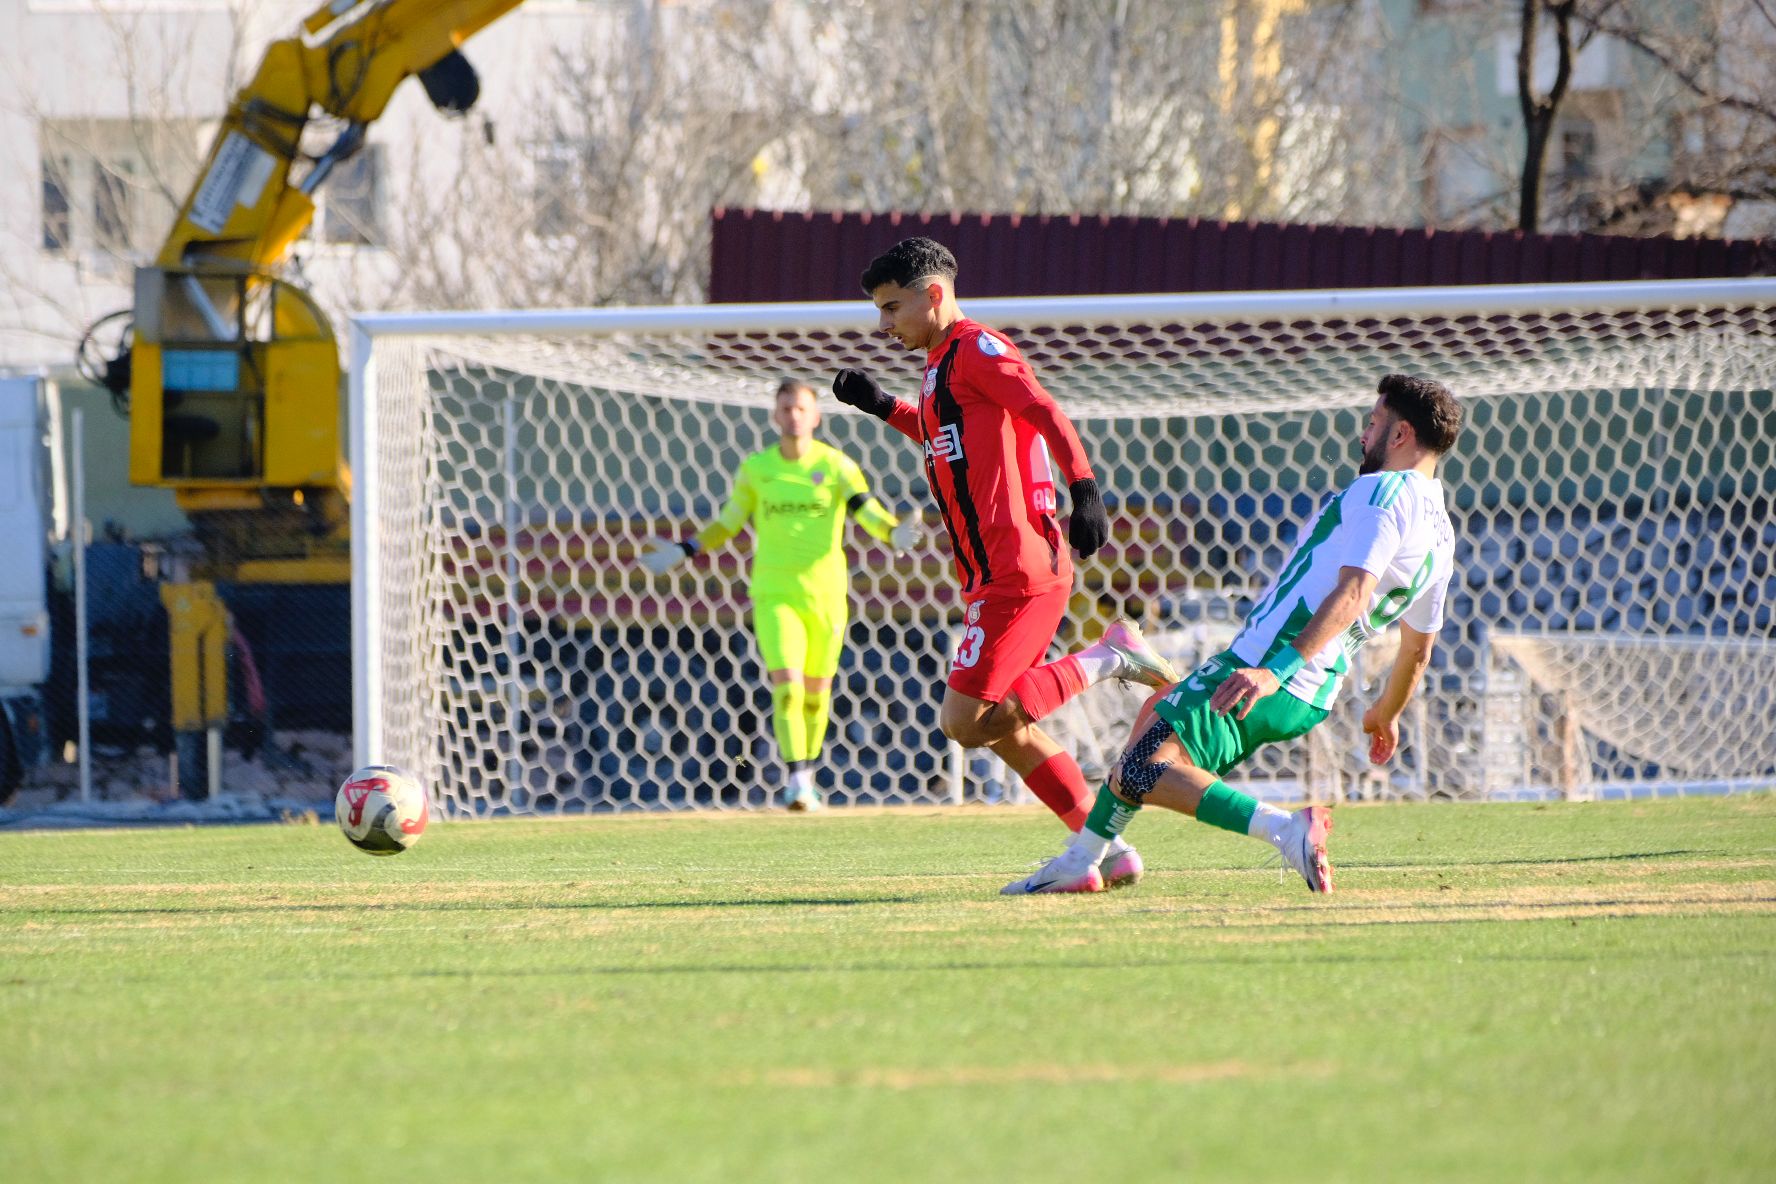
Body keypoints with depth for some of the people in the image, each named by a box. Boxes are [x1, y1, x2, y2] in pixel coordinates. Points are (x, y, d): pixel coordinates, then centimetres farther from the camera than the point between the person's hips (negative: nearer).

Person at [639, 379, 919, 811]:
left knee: (816, 693, 8)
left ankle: (805, 774, 26)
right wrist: (682, 552, 10)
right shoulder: (756, 468, 4)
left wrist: (895, 533, -31)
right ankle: (797, 780, -17)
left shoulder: (836, 465, -1)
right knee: (786, 687, -16)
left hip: (825, 593, 0)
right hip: (774, 593, 0)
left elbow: (869, 512, -11)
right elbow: (726, 525, 16)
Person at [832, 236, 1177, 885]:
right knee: (1002, 727, 11)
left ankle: (1105, 658, -6)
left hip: (1017, 570, -10)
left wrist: (1084, 488, -32)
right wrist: (885, 407, 28)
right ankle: (1105, 849, 13)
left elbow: (1047, 415, -20)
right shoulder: (944, 363, 21)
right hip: (996, 571, 10)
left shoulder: (975, 349, -9)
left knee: (965, 722, -14)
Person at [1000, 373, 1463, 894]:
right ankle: (1080, 861, 33)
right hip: (1315, 694, 11)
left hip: (1270, 658, -11)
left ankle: (1287, 830, -29)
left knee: (1139, 774, -18)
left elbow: (1352, 593, -26)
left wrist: (1278, 670, -34)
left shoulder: (1386, 491, -13)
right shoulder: (1441, 533, 17)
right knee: (1156, 712, 31)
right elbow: (1418, 649, 27)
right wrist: (1385, 715, 43)